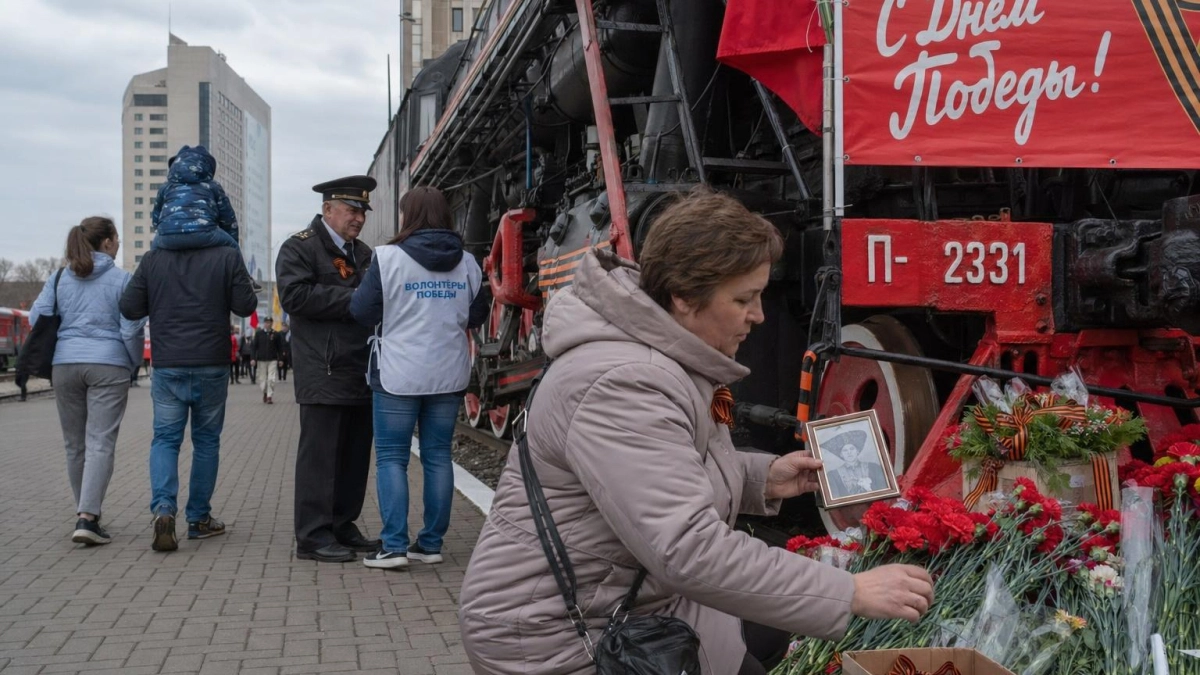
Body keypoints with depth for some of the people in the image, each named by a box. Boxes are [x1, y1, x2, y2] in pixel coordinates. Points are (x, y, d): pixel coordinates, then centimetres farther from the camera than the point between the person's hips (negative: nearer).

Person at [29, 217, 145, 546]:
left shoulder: (59, 278, 9)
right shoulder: (122, 279, -1)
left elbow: (37, 316, 3)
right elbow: (131, 328, -6)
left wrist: (56, 351, 17)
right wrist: (134, 362, 9)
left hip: (65, 366, 4)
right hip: (108, 365, -4)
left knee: (75, 444, 14)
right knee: (101, 442, -6)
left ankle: (87, 513, 23)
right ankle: (86, 518, -16)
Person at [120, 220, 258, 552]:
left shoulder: (152, 259, 2)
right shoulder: (227, 256, -4)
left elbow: (129, 308, 1)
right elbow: (245, 305, -4)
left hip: (167, 365, 1)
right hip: (211, 365, -1)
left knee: (165, 438, 6)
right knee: (206, 439, 11)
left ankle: (163, 509, -15)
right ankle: (199, 518, 17)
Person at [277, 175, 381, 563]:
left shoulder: (363, 254, 22)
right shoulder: (299, 247, -2)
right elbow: (295, 295, -17)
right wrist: (352, 298, -16)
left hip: (361, 372, 8)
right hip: (324, 373, -8)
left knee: (356, 453, 10)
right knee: (320, 452, -5)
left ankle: (343, 527, 19)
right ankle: (313, 536, 0)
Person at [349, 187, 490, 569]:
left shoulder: (389, 257, -9)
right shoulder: (466, 264, 4)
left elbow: (362, 311, -4)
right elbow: (476, 317, 12)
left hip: (399, 374, -4)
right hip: (449, 375, 4)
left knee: (391, 458, 3)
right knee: (438, 457, 10)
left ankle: (394, 547, -1)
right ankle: (431, 544, 13)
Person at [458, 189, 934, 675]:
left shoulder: (669, 355, 5)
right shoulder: (623, 385, -30)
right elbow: (689, 549, -37)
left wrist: (761, 478, 0)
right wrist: (851, 594, -33)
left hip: (629, 601, 10)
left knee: (767, 632, 17)